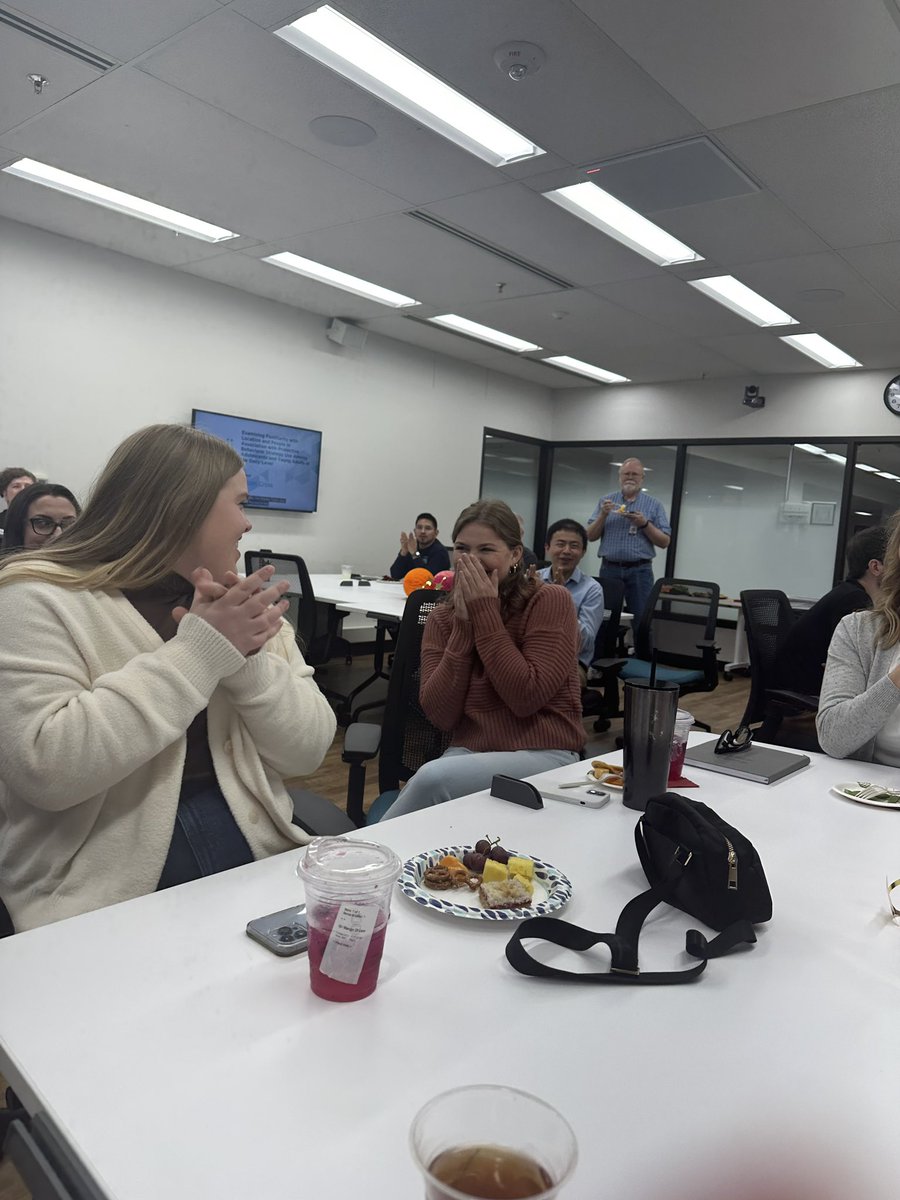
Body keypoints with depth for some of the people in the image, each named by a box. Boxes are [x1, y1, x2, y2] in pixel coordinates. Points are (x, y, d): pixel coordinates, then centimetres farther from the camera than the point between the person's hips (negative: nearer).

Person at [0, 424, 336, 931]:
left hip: (256, 861, 5)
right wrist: (199, 653, -20)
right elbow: (46, 769, -19)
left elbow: (307, 751, 2)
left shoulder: (241, 604, 9)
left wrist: (247, 657, -13)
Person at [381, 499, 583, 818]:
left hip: (544, 755, -3)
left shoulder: (549, 601, -6)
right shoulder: (442, 618, 7)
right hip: (468, 752, 4)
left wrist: (485, 613, -16)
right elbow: (440, 715, -5)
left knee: (434, 778, -28)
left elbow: (526, 698, -17)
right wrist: (463, 624, -11)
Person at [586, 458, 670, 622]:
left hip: (640, 571, -1)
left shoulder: (654, 505, 6)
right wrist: (603, 515, -9)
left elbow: (664, 542, 2)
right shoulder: (605, 501, 11)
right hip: (609, 569, 2)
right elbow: (590, 536, 6)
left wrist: (645, 524, -13)